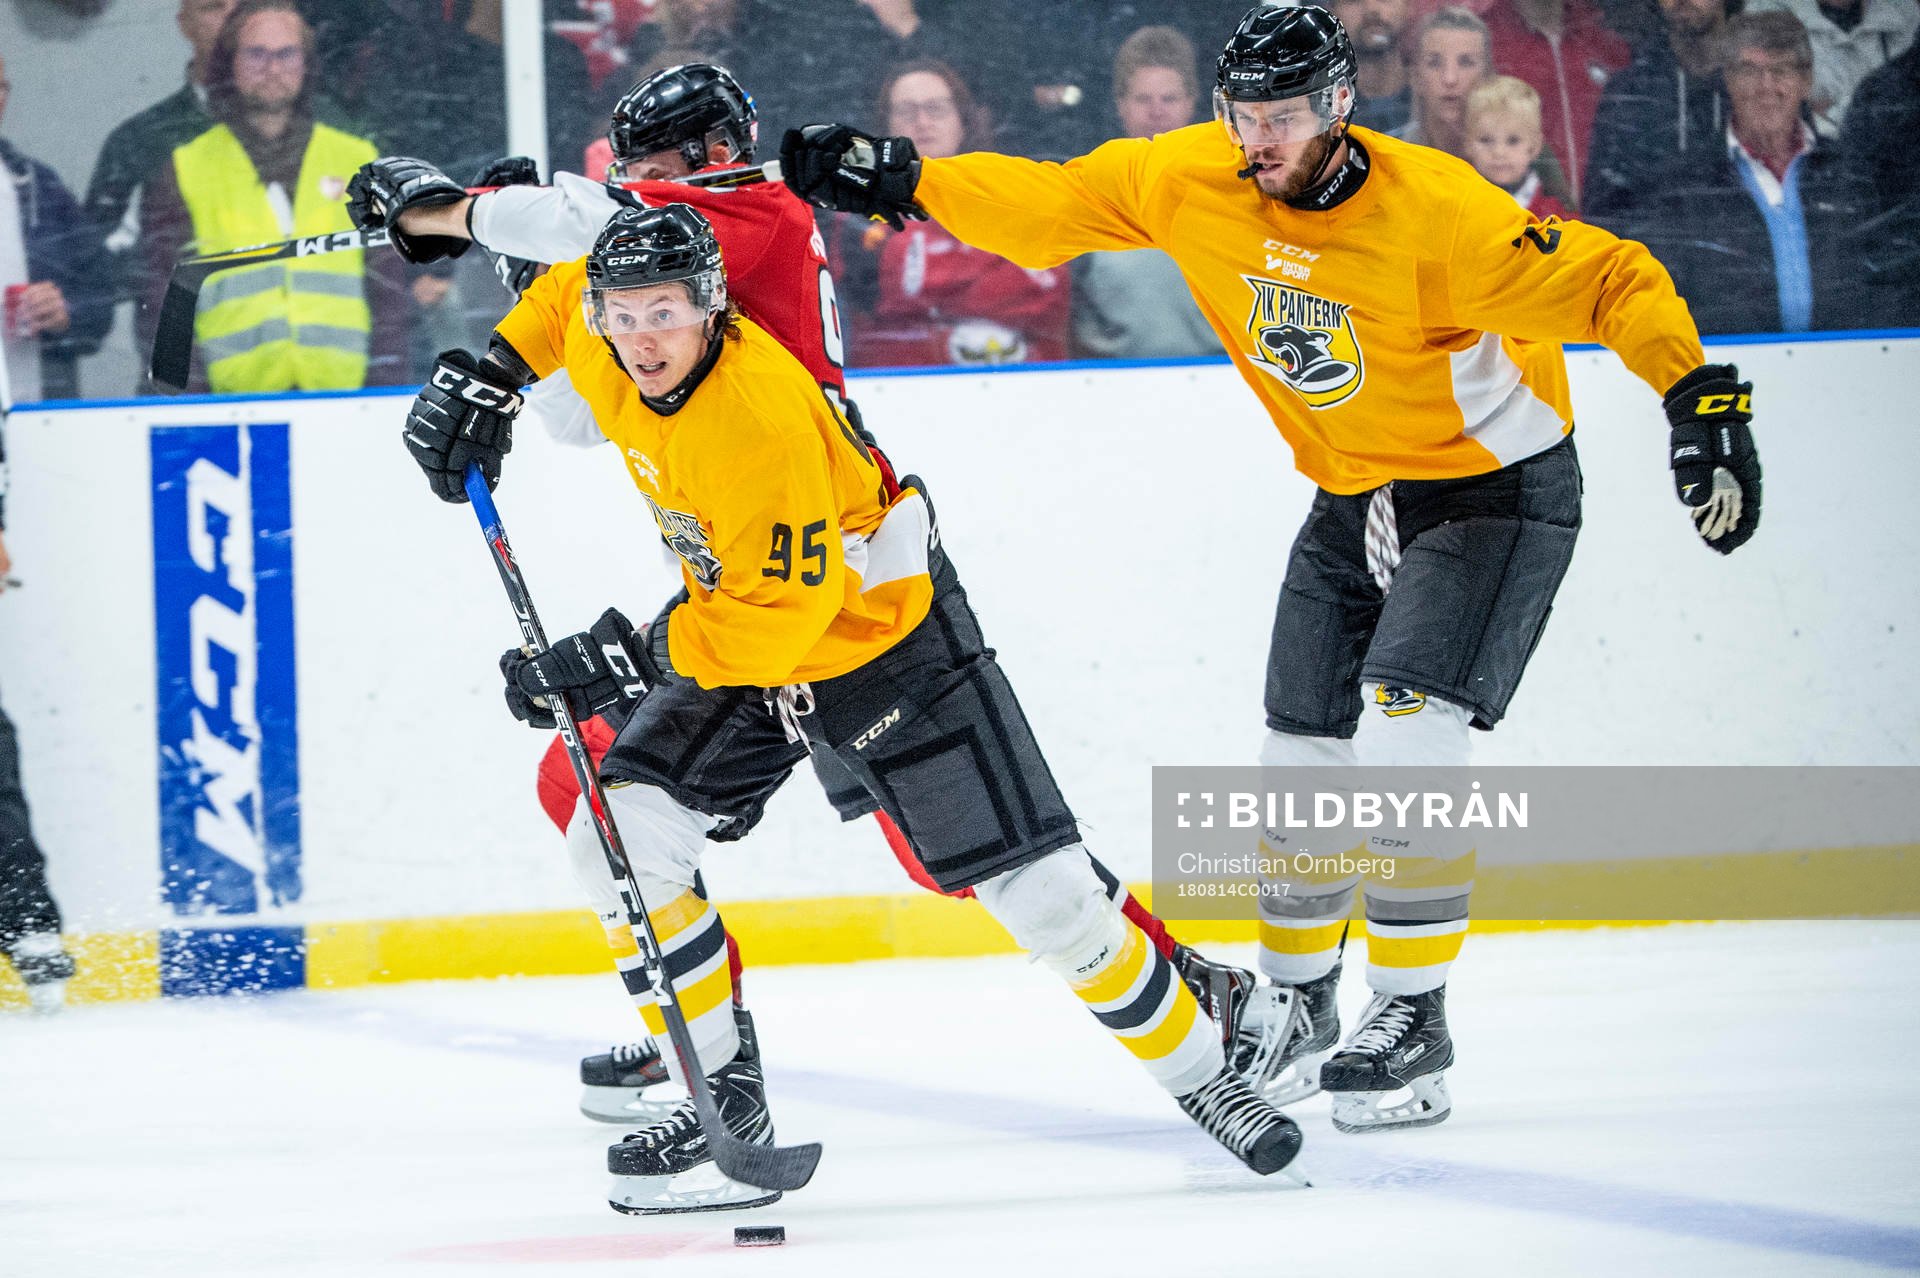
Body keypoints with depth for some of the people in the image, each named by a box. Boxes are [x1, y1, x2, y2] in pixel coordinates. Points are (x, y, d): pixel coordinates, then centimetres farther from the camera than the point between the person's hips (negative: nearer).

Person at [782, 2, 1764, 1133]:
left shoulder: (1434, 211, -28)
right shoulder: (1188, 181, -11)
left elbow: (1611, 281, -25)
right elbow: (1053, 206, 1)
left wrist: (1703, 399, -36)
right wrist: (899, 181, -7)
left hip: (1499, 485, -6)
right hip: (1353, 498, 7)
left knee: (1411, 728, -21)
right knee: (1299, 756, 7)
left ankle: (1415, 1018, -14)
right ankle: (1298, 1007, 27)